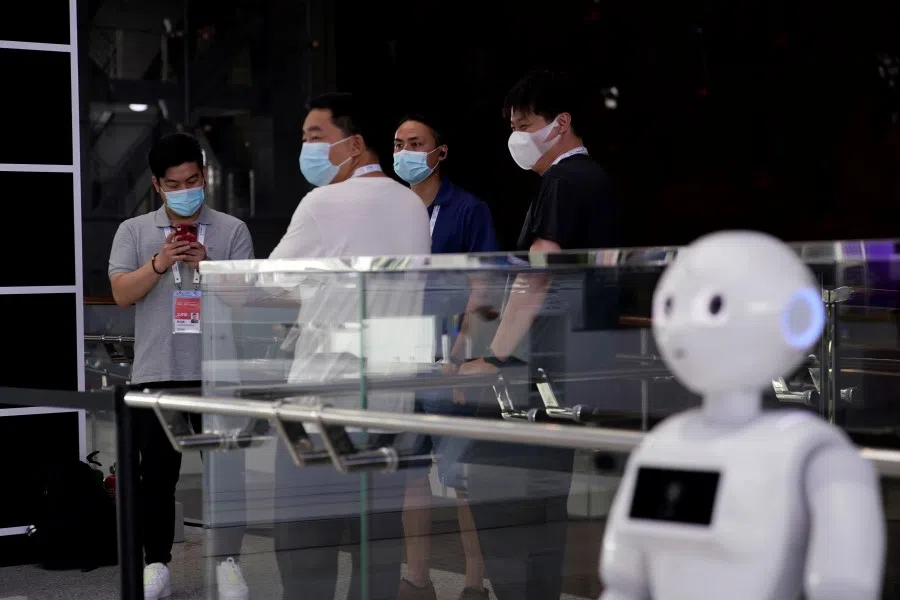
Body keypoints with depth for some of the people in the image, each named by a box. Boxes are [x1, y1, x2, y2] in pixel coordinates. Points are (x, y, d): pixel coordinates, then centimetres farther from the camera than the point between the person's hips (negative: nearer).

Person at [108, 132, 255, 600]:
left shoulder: (232, 231, 5)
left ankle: (227, 562, 10)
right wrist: (158, 264, -17)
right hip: (156, 373, 1)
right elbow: (121, 294, -2)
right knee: (157, 473, 5)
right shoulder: (134, 232, 7)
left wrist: (207, 267, -17)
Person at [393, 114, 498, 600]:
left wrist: (458, 356, -16)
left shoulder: (468, 210, -3)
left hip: (447, 361, -5)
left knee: (463, 477, -4)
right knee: (410, 474, 9)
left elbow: (481, 290, -8)